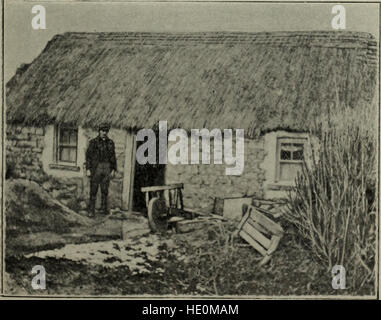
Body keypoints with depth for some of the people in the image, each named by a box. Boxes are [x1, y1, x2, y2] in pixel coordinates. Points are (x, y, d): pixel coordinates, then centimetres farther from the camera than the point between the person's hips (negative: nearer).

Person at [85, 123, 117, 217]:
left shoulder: (110, 142, 7)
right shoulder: (93, 142, -2)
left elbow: (113, 157, 10)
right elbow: (88, 156, -3)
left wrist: (113, 170, 5)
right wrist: (88, 169, -9)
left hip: (107, 168, 3)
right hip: (96, 168, -3)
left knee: (105, 190, 8)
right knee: (93, 190, -2)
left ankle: (104, 208, 19)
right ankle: (91, 210, 3)